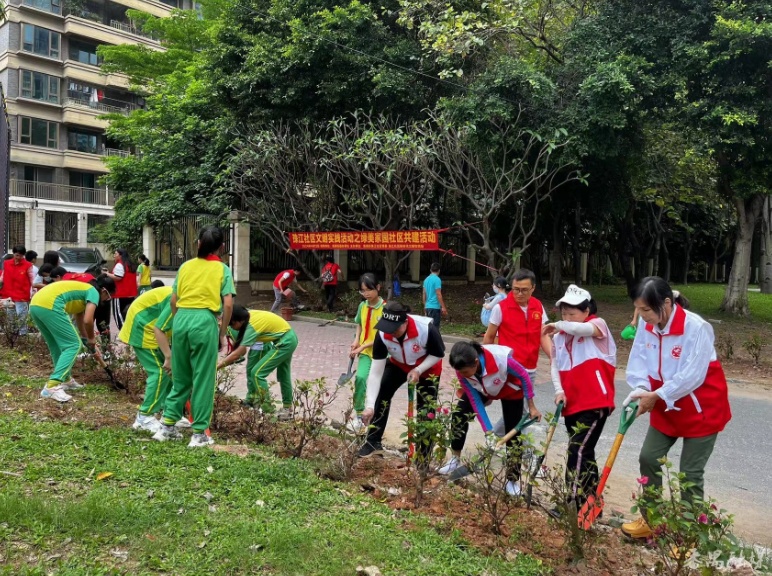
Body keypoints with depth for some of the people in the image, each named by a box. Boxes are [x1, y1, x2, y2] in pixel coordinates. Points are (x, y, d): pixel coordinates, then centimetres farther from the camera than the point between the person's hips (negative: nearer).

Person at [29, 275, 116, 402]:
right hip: (49, 305, -10)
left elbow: (80, 321, 41)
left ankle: (65, 379, 34)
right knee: (73, 345, -3)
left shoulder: (83, 290, 32)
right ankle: (51, 387, -11)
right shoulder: (93, 292, 6)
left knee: (57, 346, 24)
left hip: (35, 305, 10)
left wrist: (89, 343, 48)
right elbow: (87, 320, -7)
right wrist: (91, 339, 12)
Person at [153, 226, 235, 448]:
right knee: (203, 379, 3)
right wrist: (222, 333, 4)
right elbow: (228, 305, -6)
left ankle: (167, 425, 21)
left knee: (180, 377, 17)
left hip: (181, 319, 4)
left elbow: (173, 301, 11)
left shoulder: (185, 266, 13)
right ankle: (199, 433, 9)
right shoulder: (222, 269, 3)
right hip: (204, 321, -4)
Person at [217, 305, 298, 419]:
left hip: (285, 342, -10)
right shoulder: (248, 315, -4)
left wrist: (217, 366, -23)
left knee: (257, 373, -9)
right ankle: (287, 407, 37)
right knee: (283, 374, 22)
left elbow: (238, 353, -26)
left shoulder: (252, 325, -26)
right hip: (289, 338, 10)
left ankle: (267, 410, -2)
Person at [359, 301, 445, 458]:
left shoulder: (426, 329, -40)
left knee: (426, 410, 0)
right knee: (380, 395, -10)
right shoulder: (382, 334, -31)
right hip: (399, 364, 3)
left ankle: (423, 455, 17)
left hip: (427, 367, -2)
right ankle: (373, 442, 6)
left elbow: (439, 354, -19)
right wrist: (369, 406, -34)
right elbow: (376, 372, -28)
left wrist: (418, 370, -31)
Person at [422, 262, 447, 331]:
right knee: (435, 327, -5)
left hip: (428, 306, 8)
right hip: (435, 307, -8)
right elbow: (438, 294, -15)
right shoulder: (437, 279, -11)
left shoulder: (426, 279, 12)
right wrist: (443, 307, -13)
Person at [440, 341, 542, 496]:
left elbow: (524, 376, -24)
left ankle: (513, 480, 9)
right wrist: (488, 430, -25)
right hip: (482, 389, 3)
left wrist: (531, 406, -16)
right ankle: (455, 459, 12)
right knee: (459, 414, -8)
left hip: (511, 390, -3)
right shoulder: (462, 369, -31)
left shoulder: (501, 359, -45)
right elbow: (475, 400, -22)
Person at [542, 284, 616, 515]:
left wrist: (558, 325, -12)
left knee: (578, 450, -16)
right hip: (571, 405, 7)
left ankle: (575, 503, -11)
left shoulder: (598, 325, -4)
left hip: (596, 403, -7)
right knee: (584, 453, 15)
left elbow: (583, 328, -27)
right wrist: (559, 391, -7)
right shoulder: (559, 337, 11)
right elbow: (555, 367, 8)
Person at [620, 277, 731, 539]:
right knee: (648, 458, 10)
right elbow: (638, 362, -6)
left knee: (690, 472, 2)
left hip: (702, 409, -6)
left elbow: (690, 376, -28)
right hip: (665, 406, 6)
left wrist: (656, 396, -25)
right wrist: (642, 390, -23)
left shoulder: (696, 328, -27)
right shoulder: (646, 325, -9)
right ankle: (650, 520, 28)